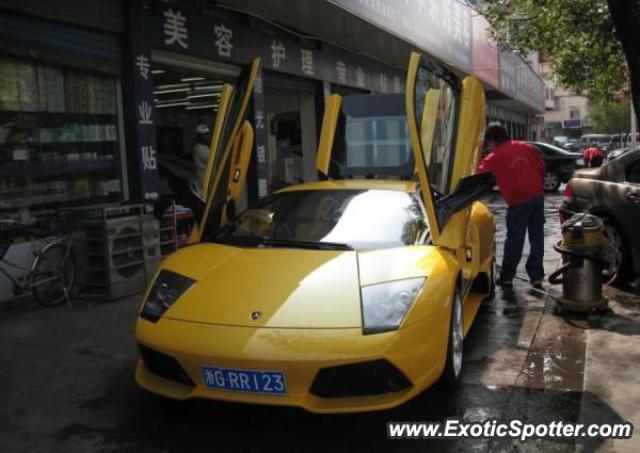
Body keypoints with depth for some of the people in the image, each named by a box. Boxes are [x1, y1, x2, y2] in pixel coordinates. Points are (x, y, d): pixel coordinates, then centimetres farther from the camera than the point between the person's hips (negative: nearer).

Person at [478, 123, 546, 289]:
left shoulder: (494, 158, -5)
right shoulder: (526, 147, 10)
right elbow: (541, 167, 14)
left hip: (519, 201, -5)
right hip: (537, 196, 5)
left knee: (515, 240, 3)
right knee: (537, 237, 9)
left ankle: (506, 277, 11)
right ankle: (536, 276, 14)